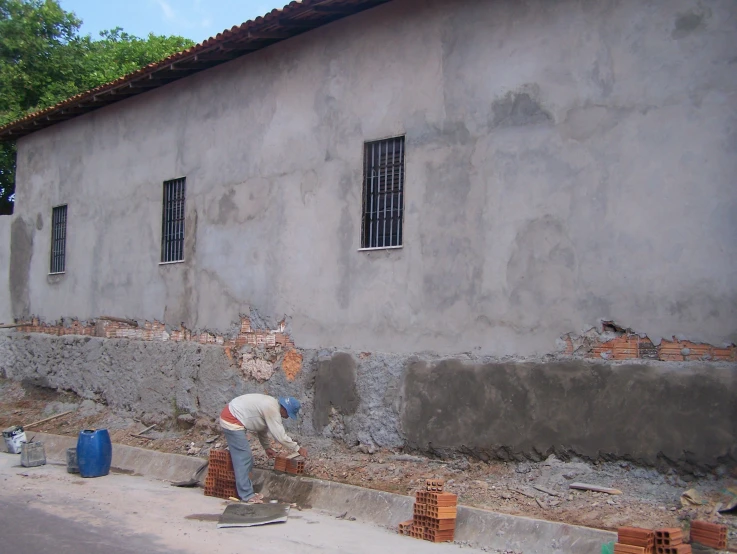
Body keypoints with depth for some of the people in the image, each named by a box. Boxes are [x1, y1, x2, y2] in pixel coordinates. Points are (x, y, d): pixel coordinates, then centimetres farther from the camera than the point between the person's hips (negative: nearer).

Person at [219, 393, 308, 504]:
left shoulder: (270, 405, 10)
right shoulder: (272, 410, -20)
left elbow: (262, 428, 23)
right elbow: (281, 436, -18)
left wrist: (267, 447, 24)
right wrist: (298, 449, -8)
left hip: (229, 417, 11)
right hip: (231, 421, -11)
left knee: (245, 457, 15)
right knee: (243, 458, -8)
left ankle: (246, 489, 21)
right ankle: (247, 495, -5)